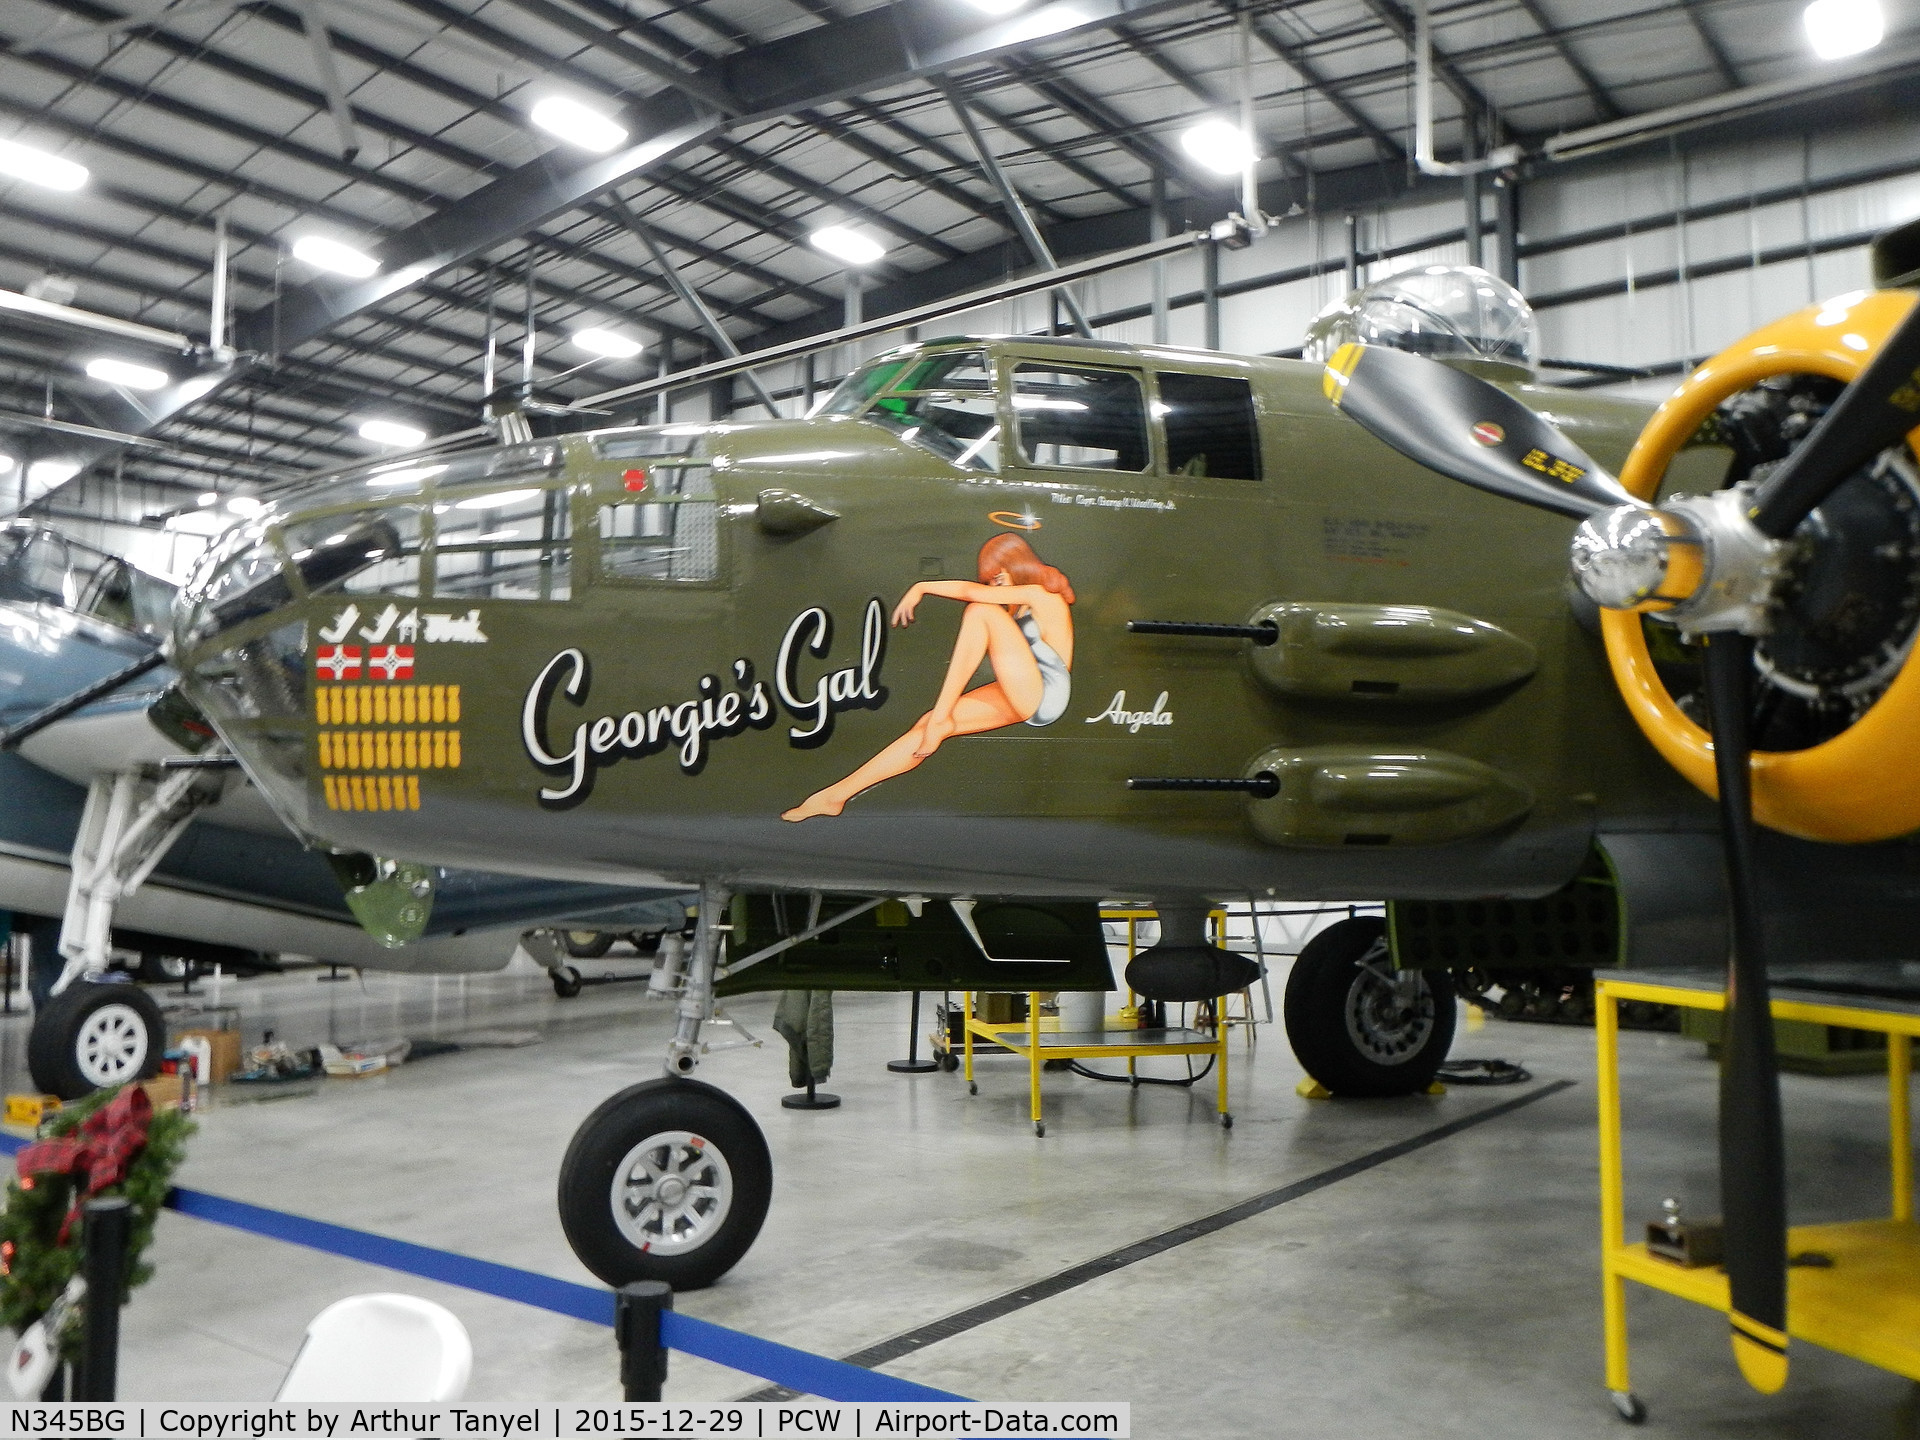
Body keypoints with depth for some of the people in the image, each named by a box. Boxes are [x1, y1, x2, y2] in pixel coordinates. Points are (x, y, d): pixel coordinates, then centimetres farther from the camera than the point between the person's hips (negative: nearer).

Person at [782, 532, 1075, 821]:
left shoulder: (1039, 594, -6)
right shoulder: (1022, 603, 22)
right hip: (1024, 698, 9)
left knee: (981, 611, -19)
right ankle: (836, 795, -2)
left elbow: (973, 593, -17)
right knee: (928, 726, -2)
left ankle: (942, 716, -21)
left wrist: (922, 587, -8)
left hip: (1043, 695, -9)